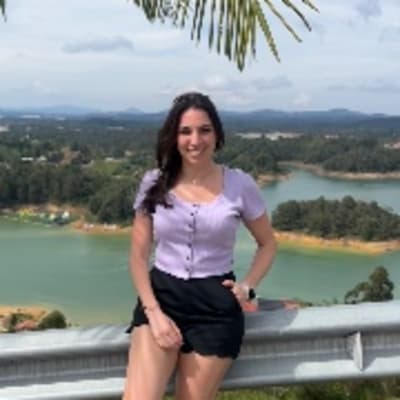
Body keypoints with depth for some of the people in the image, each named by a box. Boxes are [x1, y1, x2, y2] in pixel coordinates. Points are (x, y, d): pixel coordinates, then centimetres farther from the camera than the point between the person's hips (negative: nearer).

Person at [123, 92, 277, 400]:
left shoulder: (240, 184, -1)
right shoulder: (154, 184, 1)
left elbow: (267, 244, 13)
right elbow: (139, 256, 4)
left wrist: (247, 286, -3)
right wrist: (154, 312, -8)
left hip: (215, 305, 0)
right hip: (162, 296, 1)